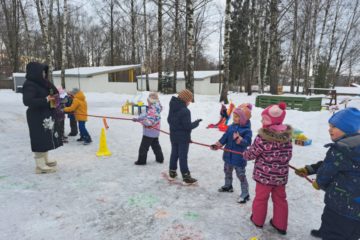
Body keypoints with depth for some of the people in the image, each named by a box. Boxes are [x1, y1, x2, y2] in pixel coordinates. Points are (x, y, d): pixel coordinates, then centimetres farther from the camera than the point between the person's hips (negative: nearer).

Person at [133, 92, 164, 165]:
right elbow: (146, 114, 4)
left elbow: (150, 121, -29)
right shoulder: (156, 108, 6)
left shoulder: (152, 110, -25)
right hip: (155, 132, 10)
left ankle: (141, 160, 11)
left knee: (143, 147, 2)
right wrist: (138, 118, -7)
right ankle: (160, 158, 29)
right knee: (156, 145, 21)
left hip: (149, 132, -10)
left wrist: (139, 119, -24)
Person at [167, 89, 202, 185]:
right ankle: (186, 177, 8)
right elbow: (188, 126, -23)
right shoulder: (185, 111, -24)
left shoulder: (172, 108, 2)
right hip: (183, 137, -8)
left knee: (174, 154, 18)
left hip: (173, 136, 8)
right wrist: (197, 122, -8)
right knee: (183, 156, -2)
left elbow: (169, 120, 12)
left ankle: (172, 173, 30)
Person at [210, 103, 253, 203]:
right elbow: (225, 137, 3)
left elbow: (247, 142, -24)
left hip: (239, 157, -7)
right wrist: (217, 145, -5)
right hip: (228, 155, 8)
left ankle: (245, 194, 14)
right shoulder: (231, 127, 2)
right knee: (227, 171, 25)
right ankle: (228, 186, 48)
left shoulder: (247, 130, -17)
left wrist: (239, 139, -38)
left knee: (241, 175, 1)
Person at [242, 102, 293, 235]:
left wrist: (244, 154, 10)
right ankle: (280, 225, 33)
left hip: (264, 174, -5)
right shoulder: (287, 135, -5)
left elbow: (252, 153, -12)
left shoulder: (262, 137, -24)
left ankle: (257, 220, 35)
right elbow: (288, 155, 5)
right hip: (281, 174, 5)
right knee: (280, 198, 20)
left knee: (261, 197, 16)